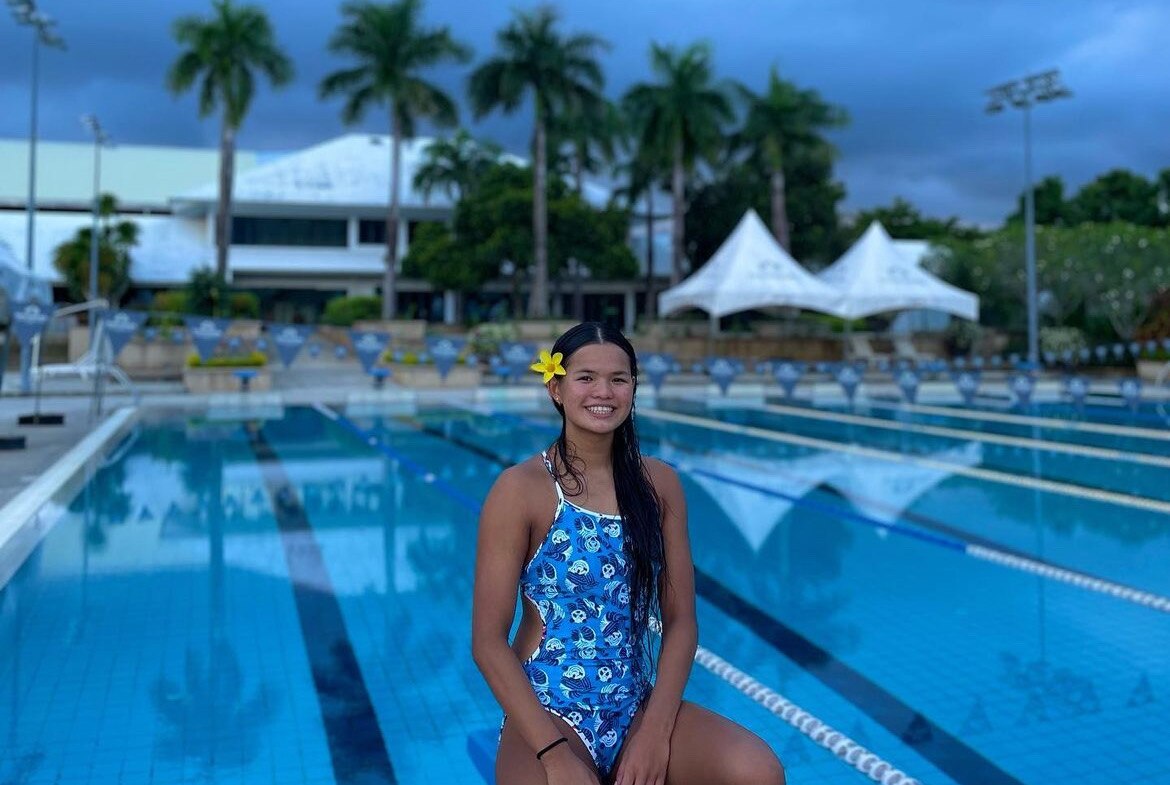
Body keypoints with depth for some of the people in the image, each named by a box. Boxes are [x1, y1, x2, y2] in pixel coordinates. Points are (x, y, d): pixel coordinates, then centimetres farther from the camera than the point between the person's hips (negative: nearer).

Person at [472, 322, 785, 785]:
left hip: (638, 706, 4)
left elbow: (680, 620, 3)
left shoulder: (659, 483, 4)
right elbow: (488, 641, -10)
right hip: (548, 712, -3)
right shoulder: (520, 489, -9)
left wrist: (656, 731, -10)